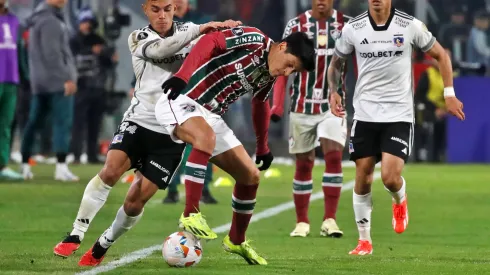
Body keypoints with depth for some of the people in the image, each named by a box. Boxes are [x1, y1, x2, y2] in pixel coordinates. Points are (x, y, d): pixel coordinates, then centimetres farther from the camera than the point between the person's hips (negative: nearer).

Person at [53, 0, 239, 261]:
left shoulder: (187, 31, 9)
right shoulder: (138, 38, 2)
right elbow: (159, 49, -20)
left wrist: (226, 28, -19)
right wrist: (198, 30, -29)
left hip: (171, 132, 1)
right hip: (139, 119, -1)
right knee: (110, 171, -23)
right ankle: (76, 234, -13)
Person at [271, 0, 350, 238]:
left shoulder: (347, 25, 1)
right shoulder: (296, 25, 1)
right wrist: (277, 104, -7)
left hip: (333, 105, -1)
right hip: (302, 107, 1)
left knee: (334, 156, -16)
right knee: (303, 164, 5)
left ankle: (329, 220, -12)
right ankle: (301, 223, 16)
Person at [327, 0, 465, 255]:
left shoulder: (410, 26, -6)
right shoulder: (352, 28, -1)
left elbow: (441, 55, 7)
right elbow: (336, 63, 16)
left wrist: (449, 94, 1)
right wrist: (333, 91, -1)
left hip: (399, 114, -2)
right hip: (364, 114, 2)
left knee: (391, 177, -13)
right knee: (363, 178, 1)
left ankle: (400, 201, 24)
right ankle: (364, 241, 15)